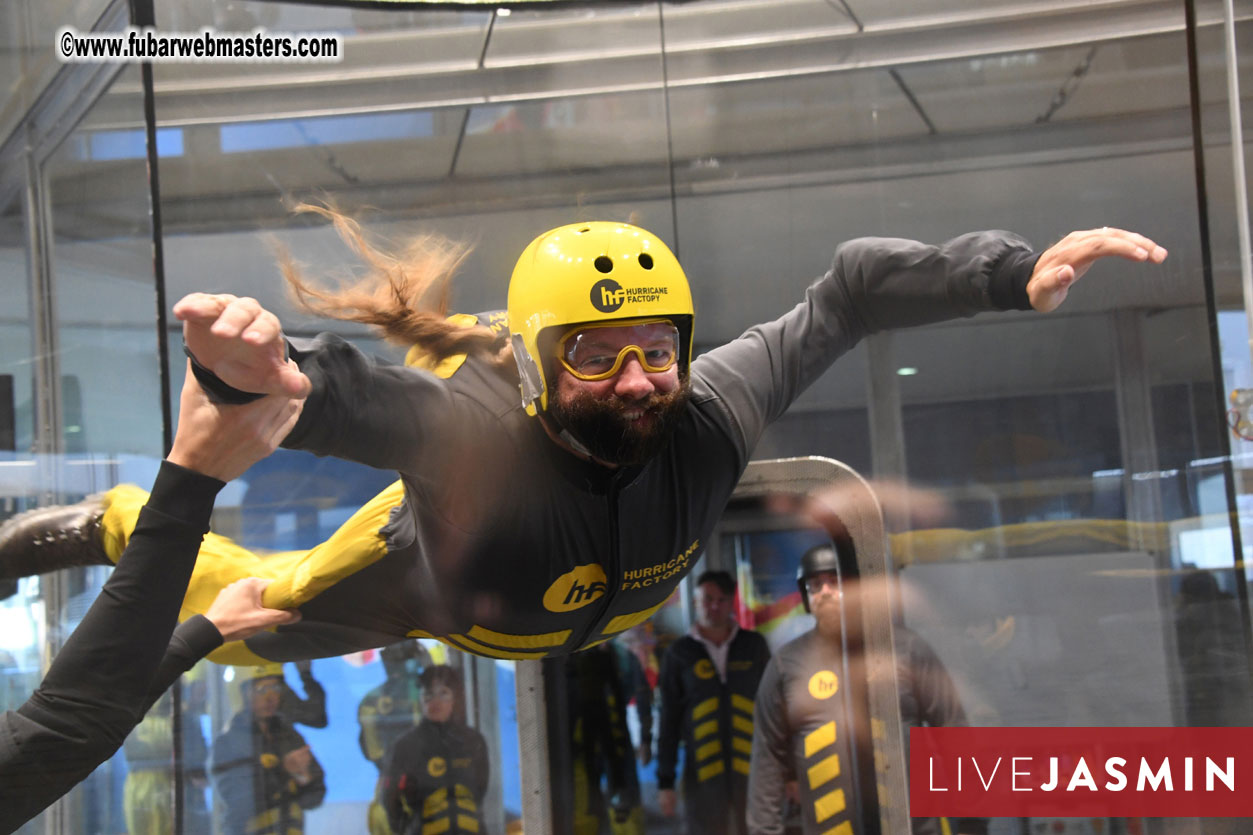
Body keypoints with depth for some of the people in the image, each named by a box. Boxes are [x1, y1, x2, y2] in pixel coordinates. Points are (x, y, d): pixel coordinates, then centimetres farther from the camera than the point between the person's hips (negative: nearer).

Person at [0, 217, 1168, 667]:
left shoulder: (710, 413, -39)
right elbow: (346, 397, -66)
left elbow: (847, 292, -32)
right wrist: (263, 372, -89)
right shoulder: (476, 429, -49)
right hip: (429, 582, -3)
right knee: (248, 617, 20)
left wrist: (1017, 271, -38)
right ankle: (119, 525, 50)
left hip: (596, 597, 4)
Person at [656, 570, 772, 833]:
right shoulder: (680, 653, 4)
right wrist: (665, 781, 4)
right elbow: (668, 720, 7)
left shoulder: (754, 645, 6)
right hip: (703, 772, 0)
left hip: (752, 770, 0)